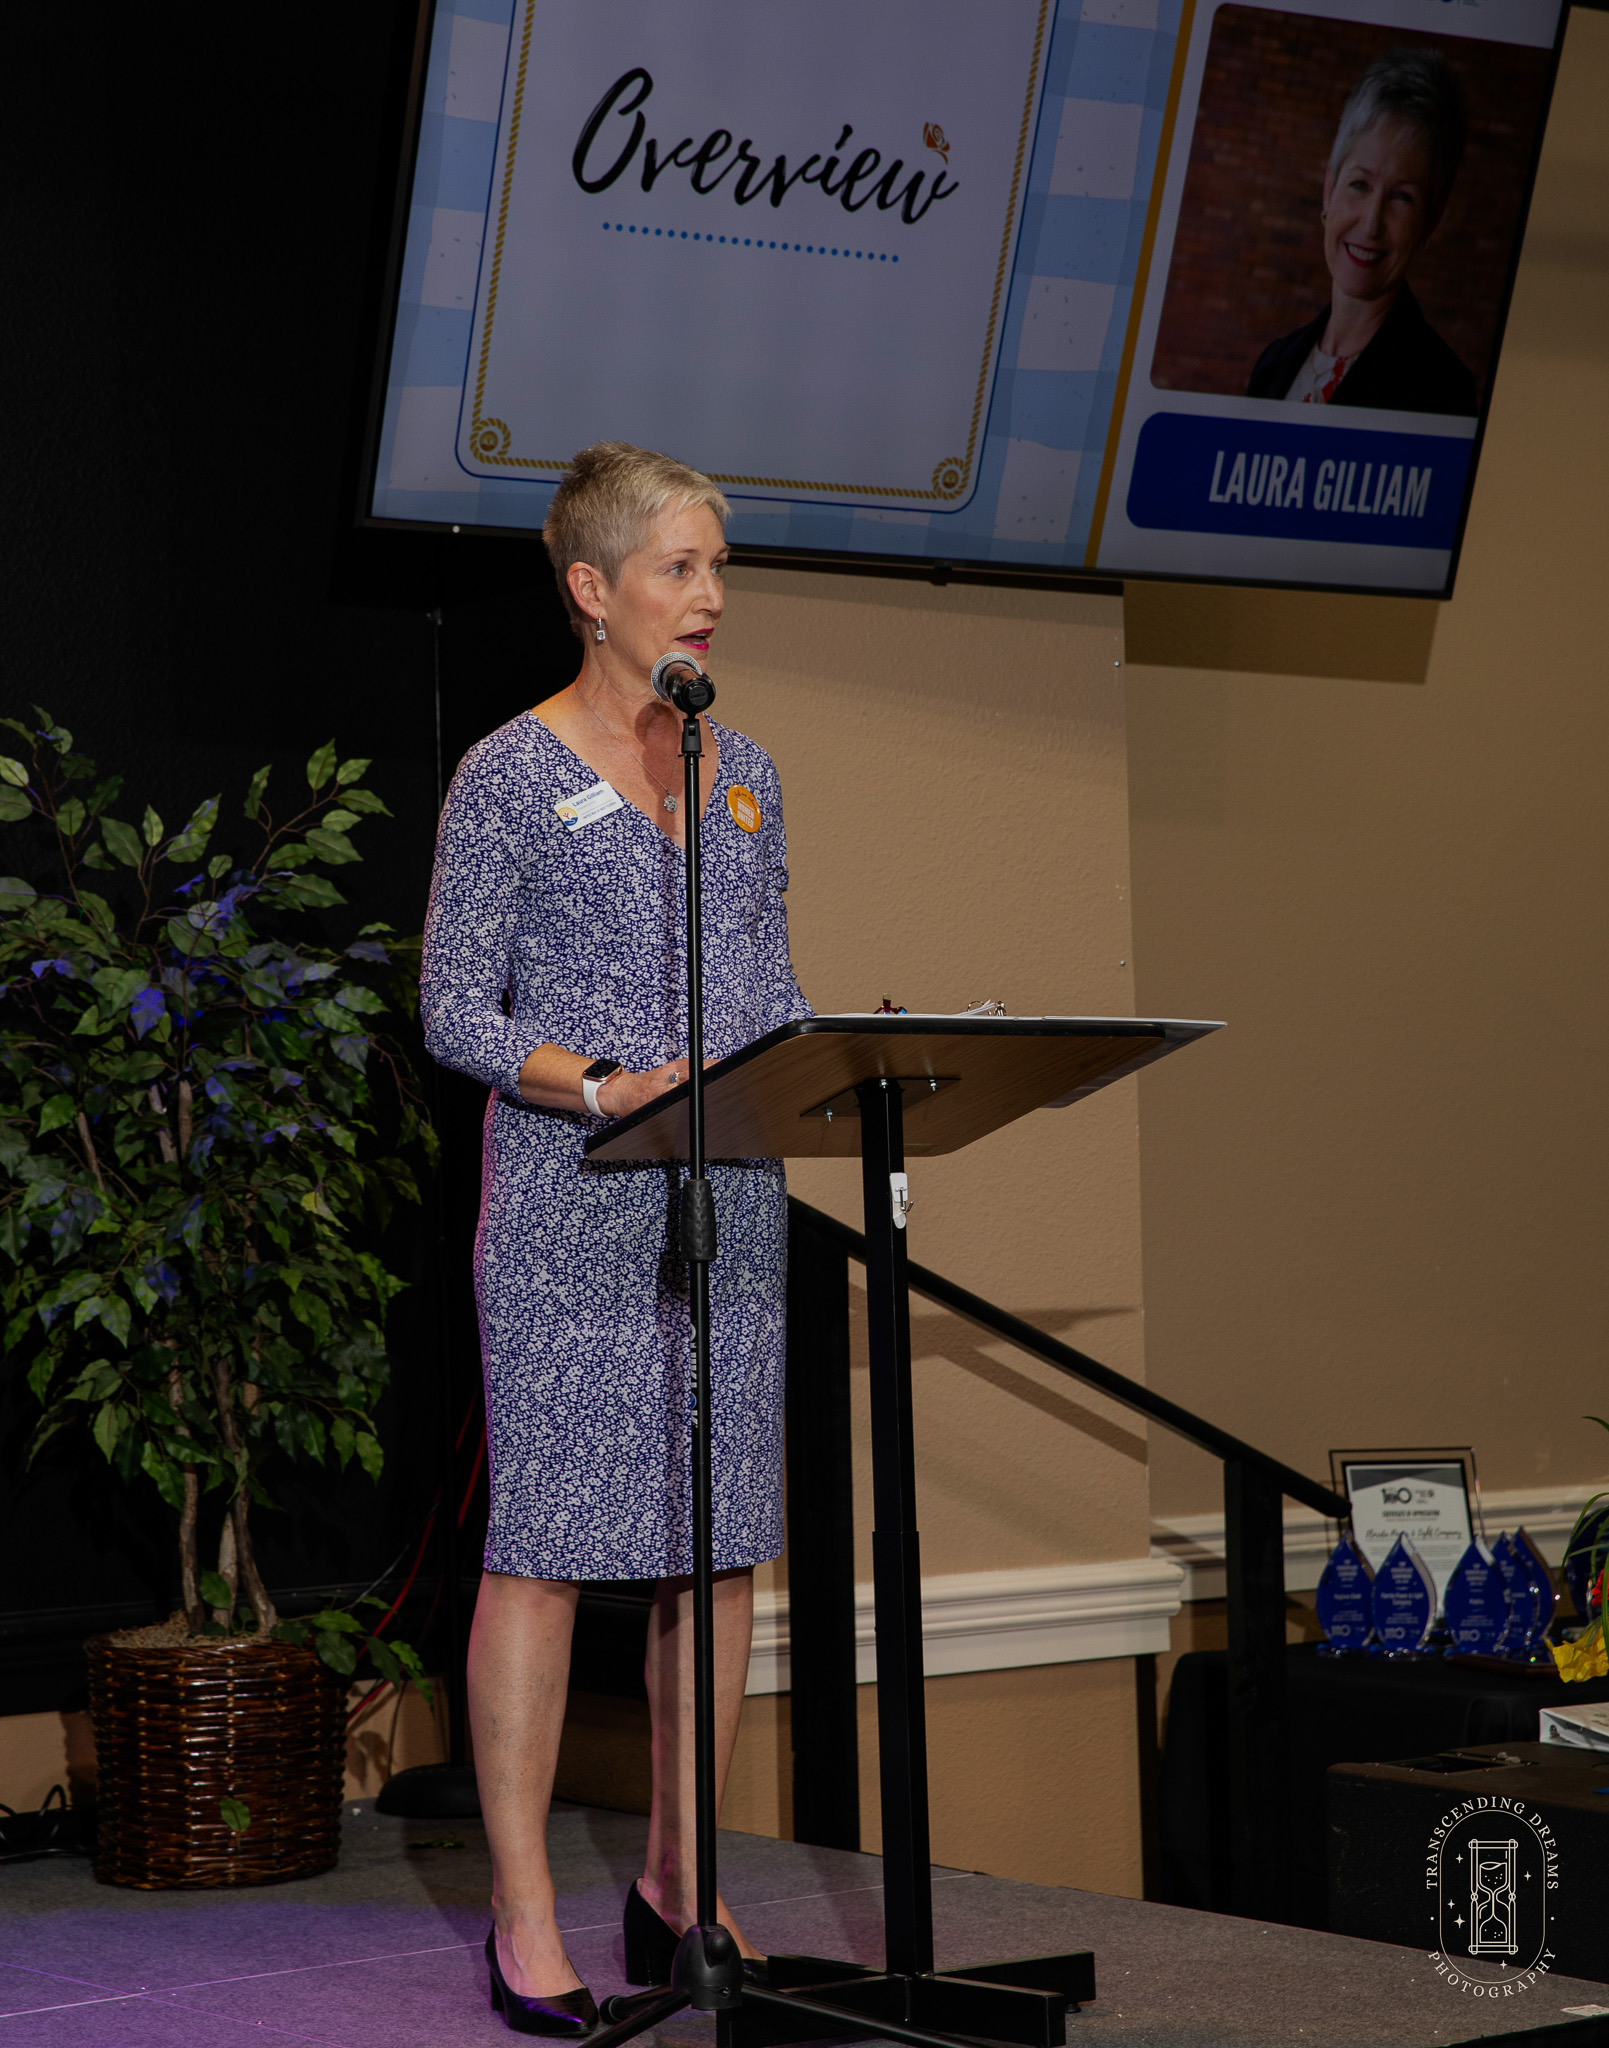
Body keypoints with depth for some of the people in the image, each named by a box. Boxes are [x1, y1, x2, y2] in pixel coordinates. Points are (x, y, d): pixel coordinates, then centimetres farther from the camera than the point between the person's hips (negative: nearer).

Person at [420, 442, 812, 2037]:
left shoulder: (743, 772, 14)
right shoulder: (511, 775, -4)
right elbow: (457, 1011, -6)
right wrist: (604, 1090, -21)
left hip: (731, 1204, 6)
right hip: (568, 1211, -6)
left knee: (719, 1537, 7)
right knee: (547, 1539, -5)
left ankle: (681, 1887, 18)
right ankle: (524, 1918, 0)